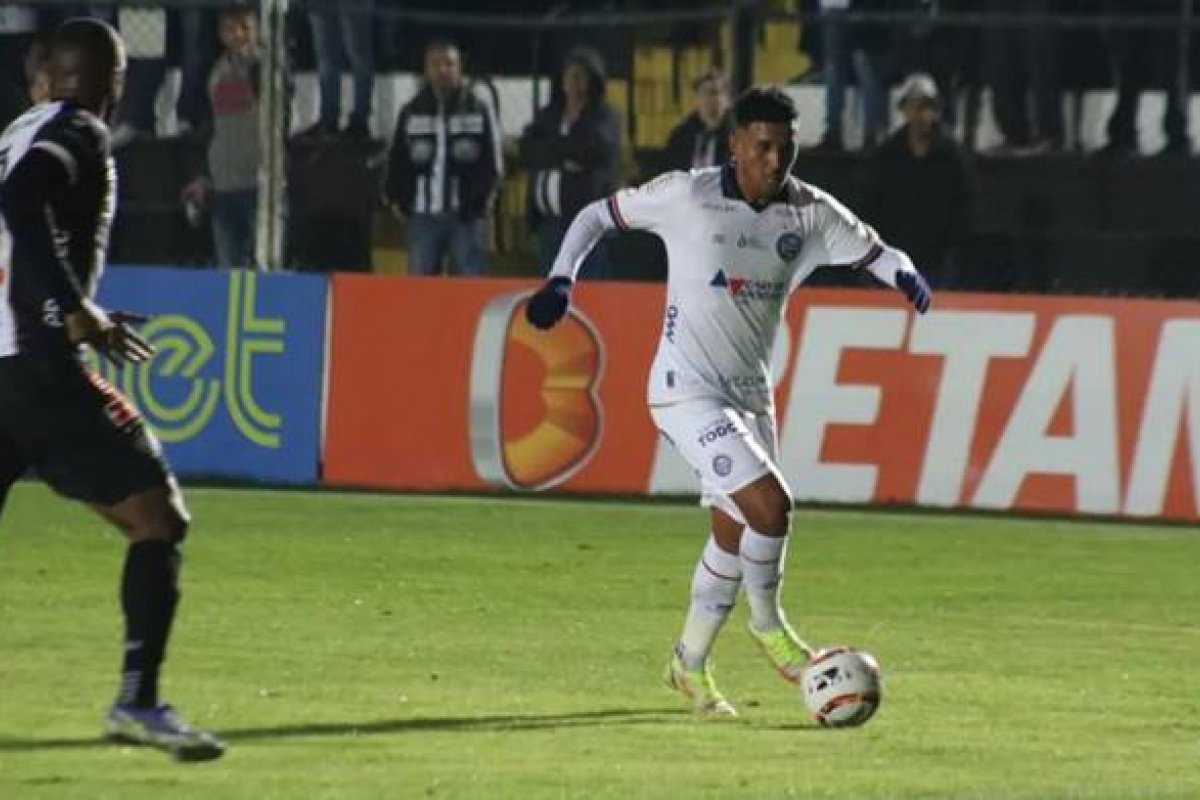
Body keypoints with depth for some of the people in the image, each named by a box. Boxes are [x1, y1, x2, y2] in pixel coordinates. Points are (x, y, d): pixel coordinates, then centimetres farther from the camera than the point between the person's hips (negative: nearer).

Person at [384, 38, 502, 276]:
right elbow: (397, 163, 11)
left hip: (466, 218, -2)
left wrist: (478, 199, -7)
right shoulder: (411, 114, 9)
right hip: (424, 216, 2)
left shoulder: (479, 112, 4)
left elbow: (492, 164, 3)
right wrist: (397, 199, -1)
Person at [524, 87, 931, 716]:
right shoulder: (686, 197, -10)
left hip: (751, 395, 6)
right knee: (770, 503, -21)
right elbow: (599, 214, 2)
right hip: (688, 392, -6)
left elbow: (872, 251, 6)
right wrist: (561, 279, -10)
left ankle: (691, 665, 27)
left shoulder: (809, 212, 1)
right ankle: (768, 625, 3)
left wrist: (904, 274, -17)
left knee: (734, 535, 10)